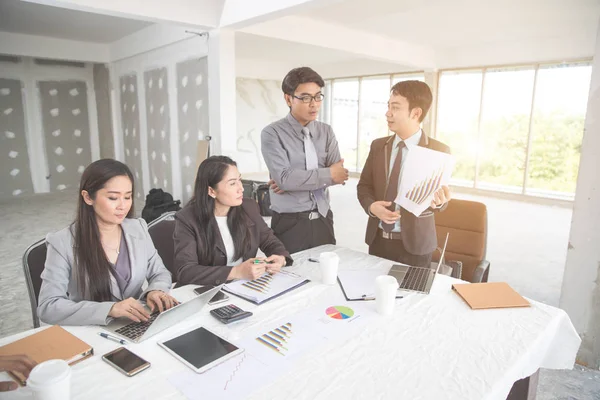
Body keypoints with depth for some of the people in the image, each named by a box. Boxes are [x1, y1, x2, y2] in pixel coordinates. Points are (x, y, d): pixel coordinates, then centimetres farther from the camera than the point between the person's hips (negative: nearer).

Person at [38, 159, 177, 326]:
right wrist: (109, 309, -28)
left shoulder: (138, 228, 0)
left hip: (138, 326, 2)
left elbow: (160, 273, 8)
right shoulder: (62, 243, -11)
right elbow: (47, 307, -15)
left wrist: (155, 291, -15)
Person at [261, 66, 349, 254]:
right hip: (290, 223, -4)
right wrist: (328, 174, -12)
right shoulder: (272, 133, -8)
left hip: (323, 219, 4)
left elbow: (339, 174, -5)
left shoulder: (326, 132, 5)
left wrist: (296, 180, -15)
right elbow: (283, 178, -19)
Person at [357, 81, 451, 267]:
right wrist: (371, 206, -14)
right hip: (378, 239, 4)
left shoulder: (439, 151, -8)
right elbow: (364, 186, 6)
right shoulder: (378, 145, 3)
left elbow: (439, 200, -4)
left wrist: (438, 201, -27)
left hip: (414, 244, -3)